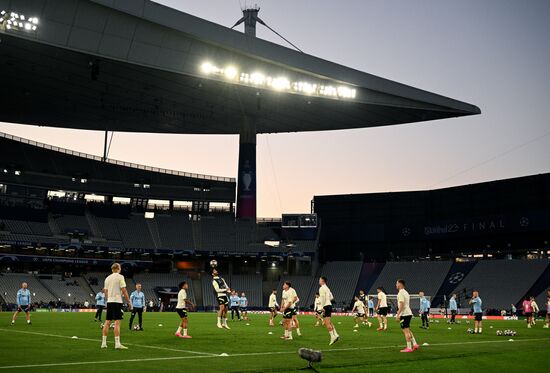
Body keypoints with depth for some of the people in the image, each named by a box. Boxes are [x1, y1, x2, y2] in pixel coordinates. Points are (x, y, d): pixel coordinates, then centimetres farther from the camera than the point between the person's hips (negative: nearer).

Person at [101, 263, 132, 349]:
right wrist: (129, 302, -5)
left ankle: (104, 343, 13)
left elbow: (105, 291, 16)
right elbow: (124, 290, -10)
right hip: (117, 301, -6)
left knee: (107, 322, 10)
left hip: (109, 301, 6)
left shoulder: (107, 278, 13)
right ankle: (117, 344, -12)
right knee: (117, 322, -8)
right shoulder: (120, 277, -5)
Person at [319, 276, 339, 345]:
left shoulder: (322, 288, -10)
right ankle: (335, 335, 10)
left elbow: (323, 298, -17)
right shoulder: (327, 288, 19)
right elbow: (331, 297, 23)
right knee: (329, 323, 15)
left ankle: (332, 337, -14)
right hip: (329, 305, 10)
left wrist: (322, 307, -17)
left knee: (327, 323, -10)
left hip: (326, 306, -10)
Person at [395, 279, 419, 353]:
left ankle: (409, 348, -3)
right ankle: (415, 344, 16)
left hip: (404, 314, -10)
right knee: (408, 331, 18)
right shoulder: (406, 292, 17)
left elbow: (401, 304, -21)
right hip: (408, 313, 10)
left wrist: (398, 314, -21)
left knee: (406, 331, -6)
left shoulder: (401, 293, -13)